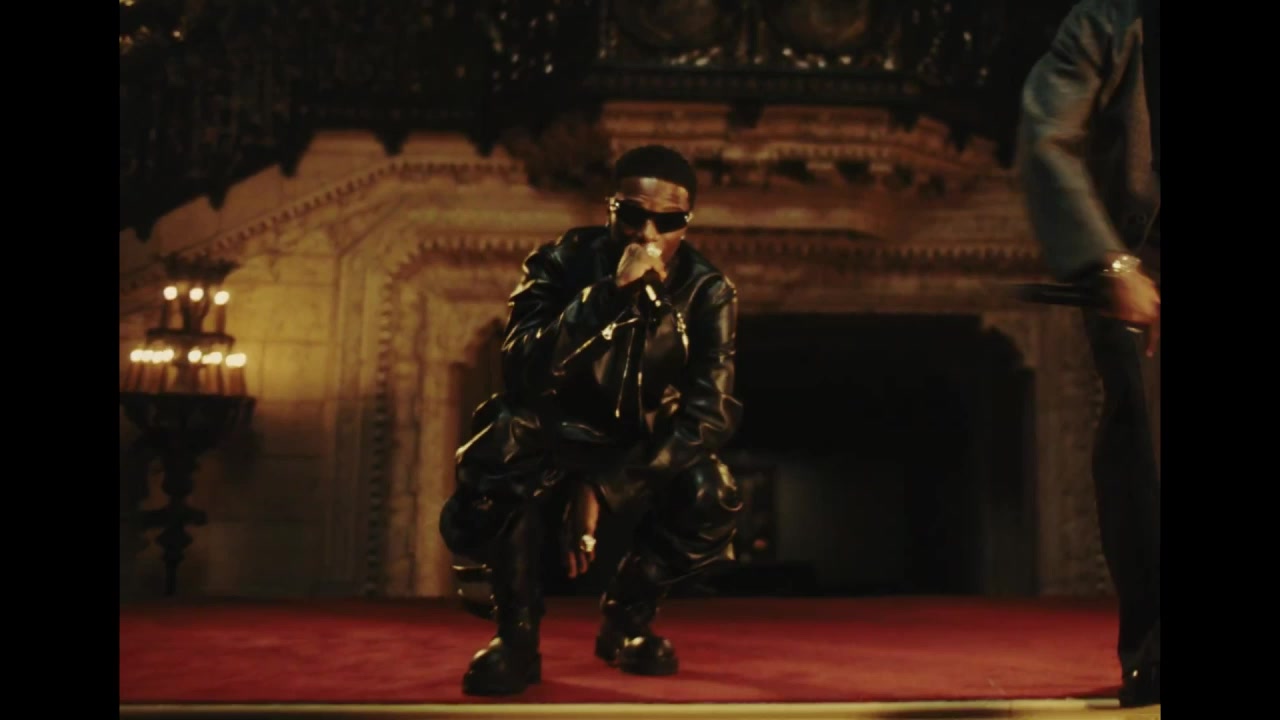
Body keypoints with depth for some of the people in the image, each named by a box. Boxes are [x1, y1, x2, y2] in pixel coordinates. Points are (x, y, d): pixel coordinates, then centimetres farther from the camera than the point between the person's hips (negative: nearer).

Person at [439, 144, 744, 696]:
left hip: (642, 445, 2)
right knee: (507, 440, -34)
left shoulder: (707, 292, -13)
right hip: (557, 436, -1)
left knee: (710, 496, -28)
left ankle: (627, 619, 1)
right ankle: (517, 634, -15)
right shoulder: (565, 261, -17)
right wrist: (611, 291, -42)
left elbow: (709, 412, -21)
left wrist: (606, 487, -30)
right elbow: (523, 373, -32)